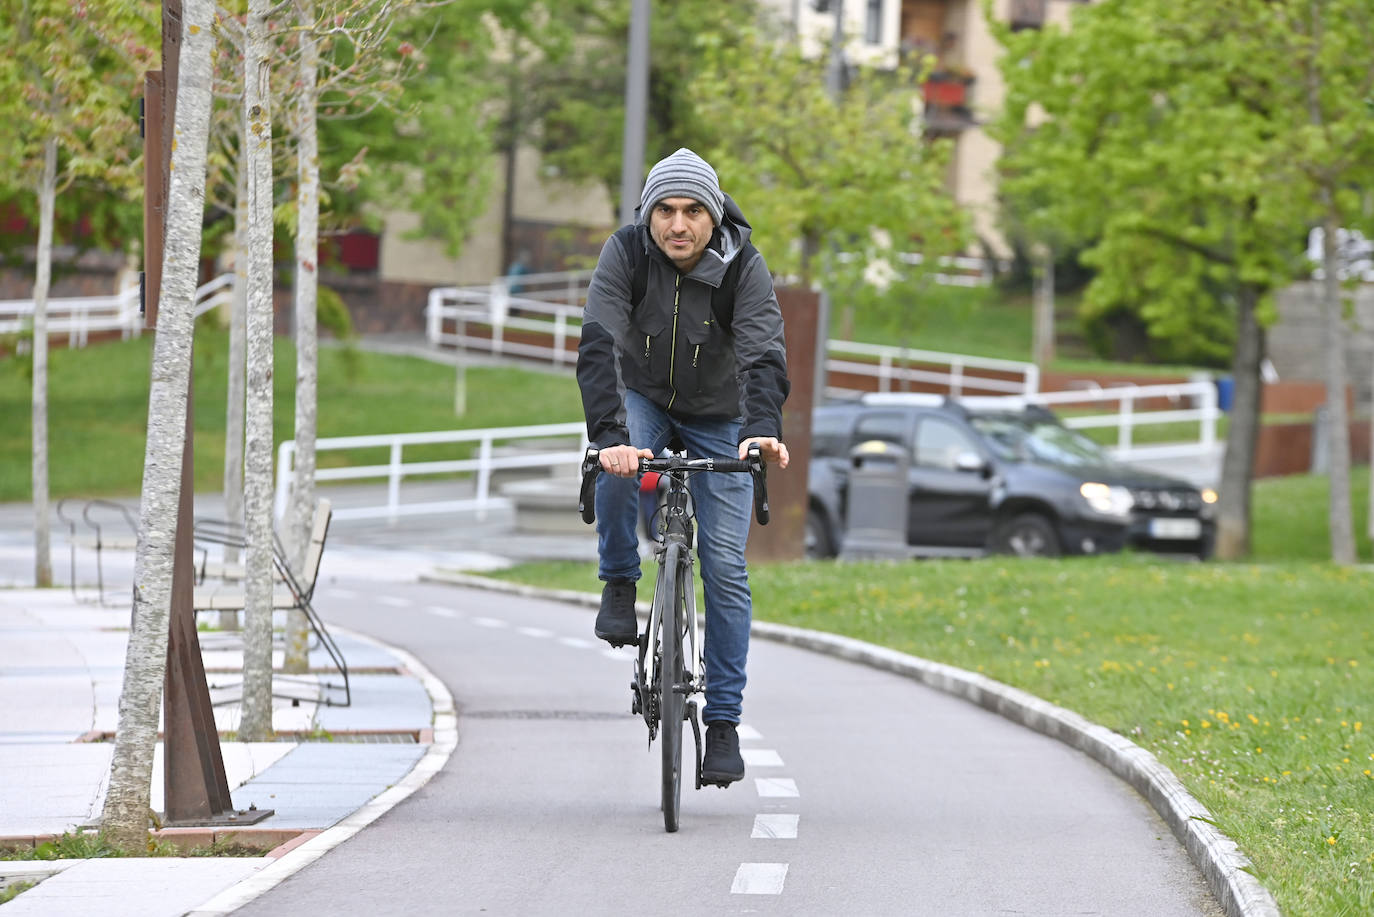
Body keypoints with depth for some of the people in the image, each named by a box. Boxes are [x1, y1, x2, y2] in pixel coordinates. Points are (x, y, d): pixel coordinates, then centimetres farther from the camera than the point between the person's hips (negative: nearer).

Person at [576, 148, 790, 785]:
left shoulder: (744, 267, -24)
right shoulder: (625, 254, -23)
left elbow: (764, 356, -36)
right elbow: (598, 349, -34)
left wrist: (762, 430, -55)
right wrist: (610, 436, -49)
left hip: (719, 422, 0)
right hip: (642, 401, 0)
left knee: (726, 569, -6)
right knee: (618, 463, -36)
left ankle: (723, 721, 2)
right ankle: (620, 584, -13)